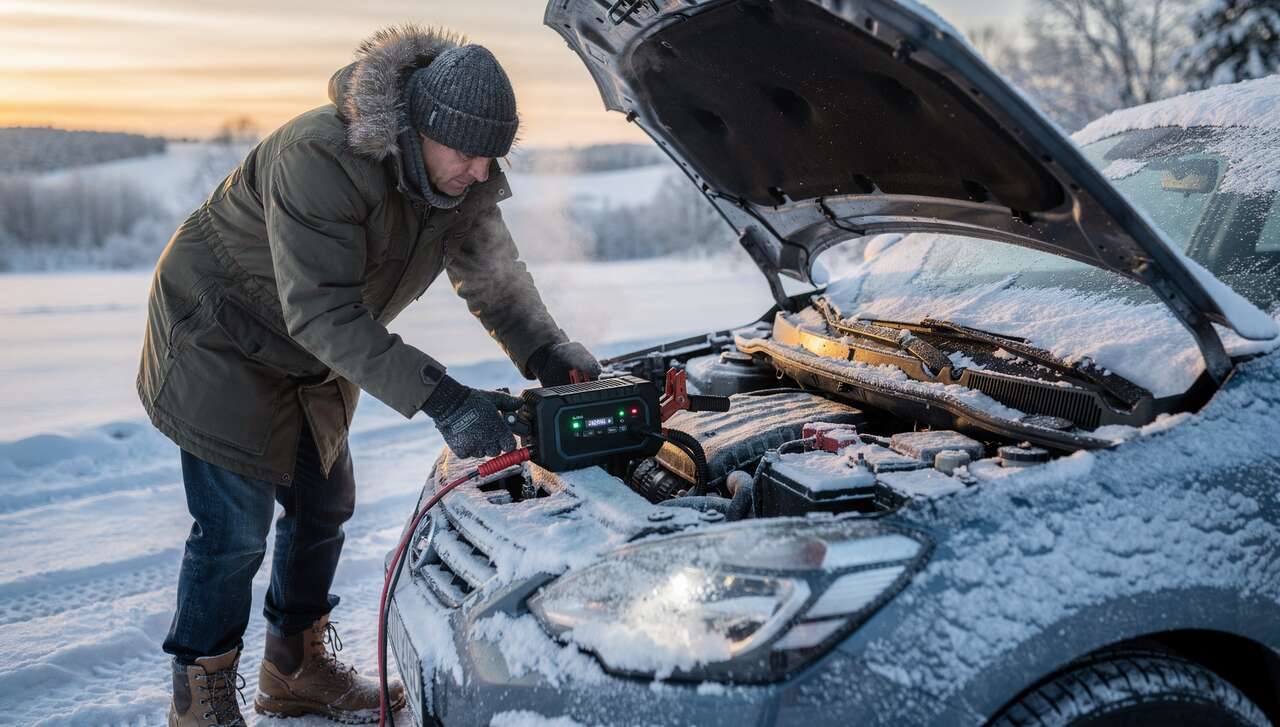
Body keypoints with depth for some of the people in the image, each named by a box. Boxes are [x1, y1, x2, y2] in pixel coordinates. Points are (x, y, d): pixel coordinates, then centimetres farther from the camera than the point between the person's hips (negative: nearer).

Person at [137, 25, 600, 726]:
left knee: (324, 507, 13)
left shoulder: (462, 181, -11)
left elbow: (497, 278, -4)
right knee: (236, 526, -7)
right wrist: (439, 399, -46)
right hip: (220, 344, -8)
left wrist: (549, 354, -21)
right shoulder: (320, 156, -36)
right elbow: (323, 314, -40)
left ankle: (296, 668, 33)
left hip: (313, 358, 8)